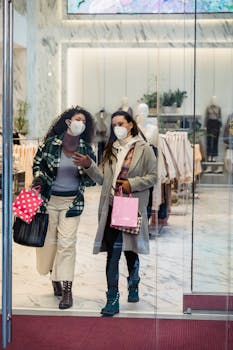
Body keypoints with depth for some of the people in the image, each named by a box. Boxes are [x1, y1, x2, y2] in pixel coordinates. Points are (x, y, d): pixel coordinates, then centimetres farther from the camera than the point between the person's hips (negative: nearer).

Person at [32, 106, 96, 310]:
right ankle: (55, 277, 31)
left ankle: (67, 290, -3)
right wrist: (39, 178, -13)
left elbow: (92, 180, 4)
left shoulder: (86, 150, -2)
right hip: (49, 200, 0)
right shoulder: (50, 143, -5)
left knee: (67, 243, -6)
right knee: (49, 240, 6)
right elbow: (37, 163, 7)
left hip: (72, 202, 0)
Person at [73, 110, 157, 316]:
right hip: (111, 208, 3)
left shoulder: (144, 149, 0)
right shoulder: (111, 150, 14)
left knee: (130, 250, 11)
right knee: (112, 252, -3)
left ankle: (133, 286, 36)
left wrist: (132, 184, -13)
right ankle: (112, 299, -2)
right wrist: (89, 166, -3)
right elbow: (102, 178, 11)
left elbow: (152, 177, -2)